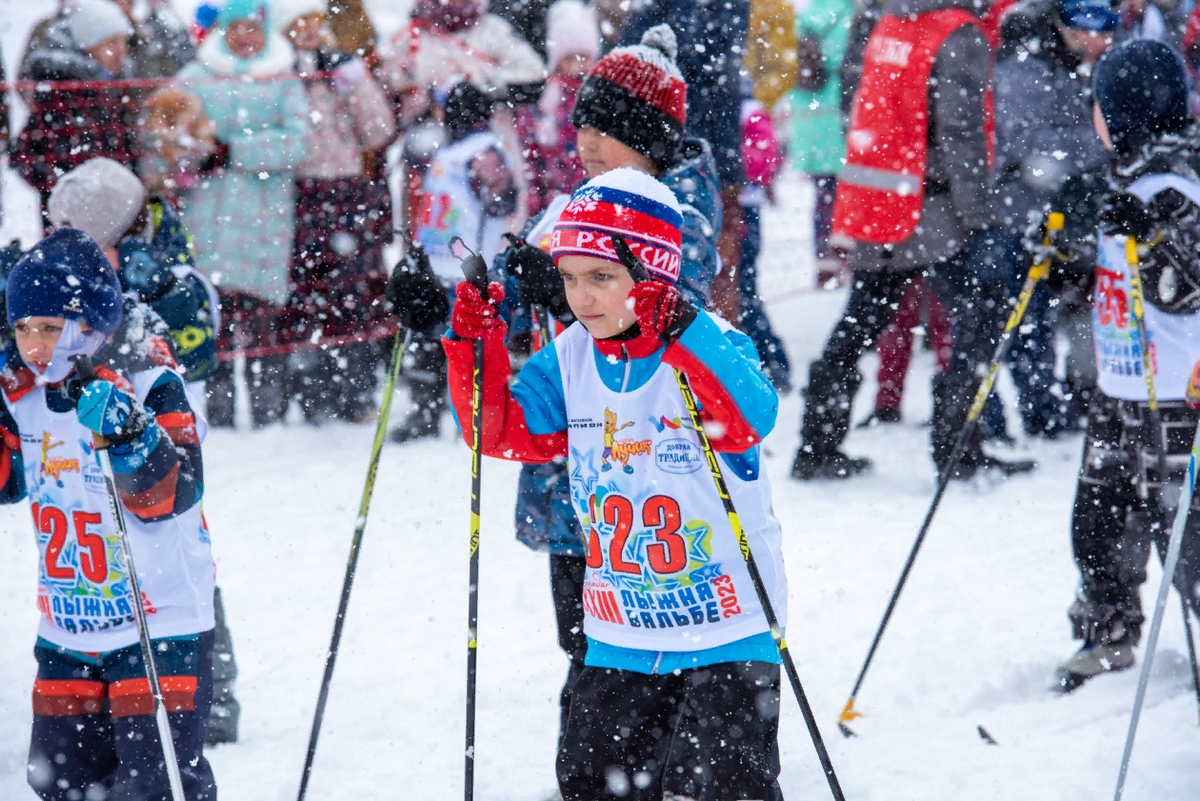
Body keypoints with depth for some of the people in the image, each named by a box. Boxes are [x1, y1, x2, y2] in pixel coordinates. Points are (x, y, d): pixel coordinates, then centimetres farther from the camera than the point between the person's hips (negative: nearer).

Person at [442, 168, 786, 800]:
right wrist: (475, 347, -6)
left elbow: (751, 421, -35)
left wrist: (682, 339, -45)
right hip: (620, 635, 6)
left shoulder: (707, 346, -16)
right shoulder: (570, 358, 2)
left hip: (729, 630, -6)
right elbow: (505, 432, 8)